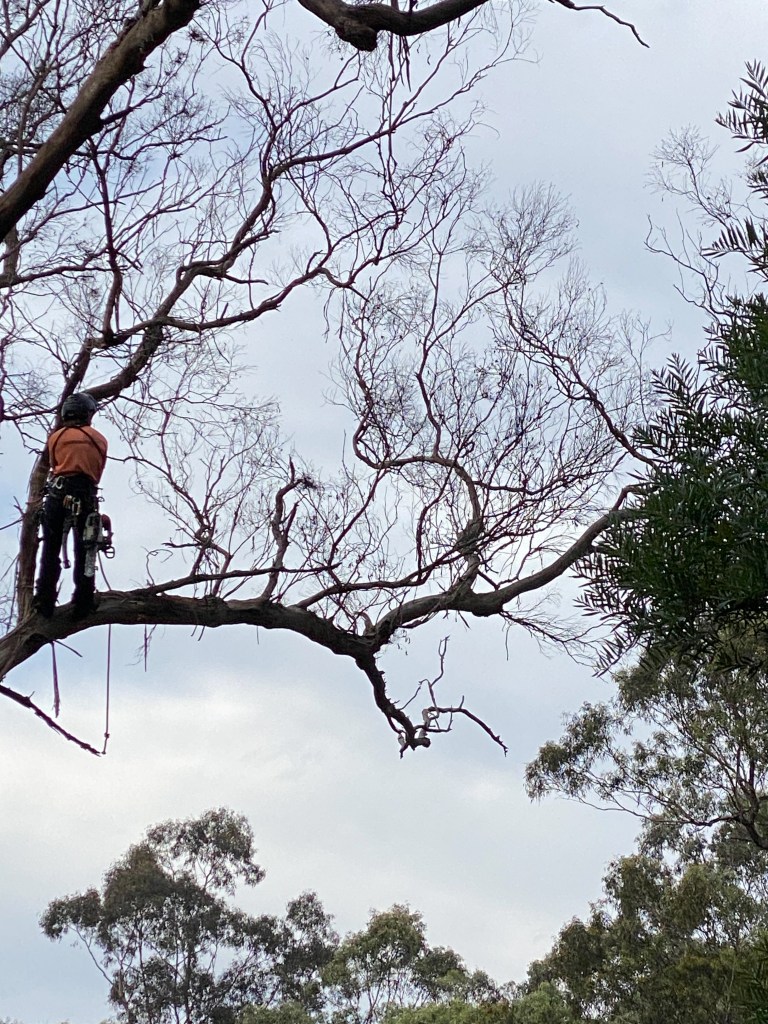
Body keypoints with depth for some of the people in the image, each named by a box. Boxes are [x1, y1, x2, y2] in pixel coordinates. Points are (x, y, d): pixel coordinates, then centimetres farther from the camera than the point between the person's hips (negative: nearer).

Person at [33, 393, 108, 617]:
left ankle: (45, 601, 0)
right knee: (84, 550, 7)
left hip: (57, 494, 0)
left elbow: (54, 466, 17)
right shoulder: (100, 440, 14)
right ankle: (84, 602, 2)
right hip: (86, 497, 0)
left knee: (50, 548, 6)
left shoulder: (56, 437, 12)